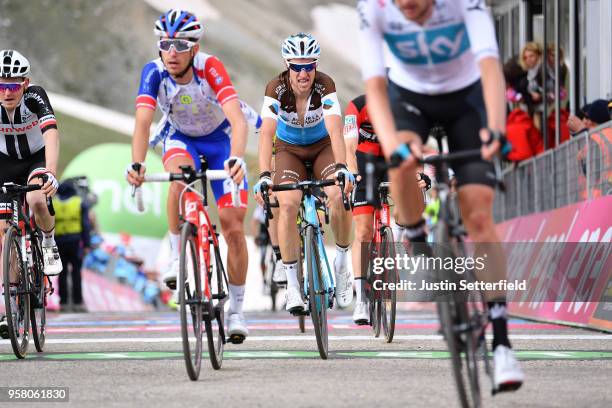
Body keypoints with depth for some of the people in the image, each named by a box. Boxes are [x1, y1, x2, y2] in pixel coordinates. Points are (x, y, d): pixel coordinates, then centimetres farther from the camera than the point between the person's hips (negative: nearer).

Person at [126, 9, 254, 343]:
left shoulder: (210, 68, -32)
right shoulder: (154, 72, -26)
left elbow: (237, 119, -42)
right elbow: (142, 122, -36)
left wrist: (236, 159, -59)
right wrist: (137, 164, -54)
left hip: (220, 137, -1)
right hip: (181, 138, 1)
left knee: (233, 227, -7)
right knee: (180, 181, -36)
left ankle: (236, 310, 6)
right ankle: (177, 258, -17)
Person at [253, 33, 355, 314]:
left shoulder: (325, 86, -25)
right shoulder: (276, 89, -25)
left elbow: (335, 130, -36)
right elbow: (267, 134, -34)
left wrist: (341, 168, -51)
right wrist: (264, 176, -48)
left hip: (322, 146, 0)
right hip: (289, 149, 0)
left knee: (338, 196, -27)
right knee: (288, 204, -26)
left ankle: (341, 262, -2)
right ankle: (292, 285, -18)